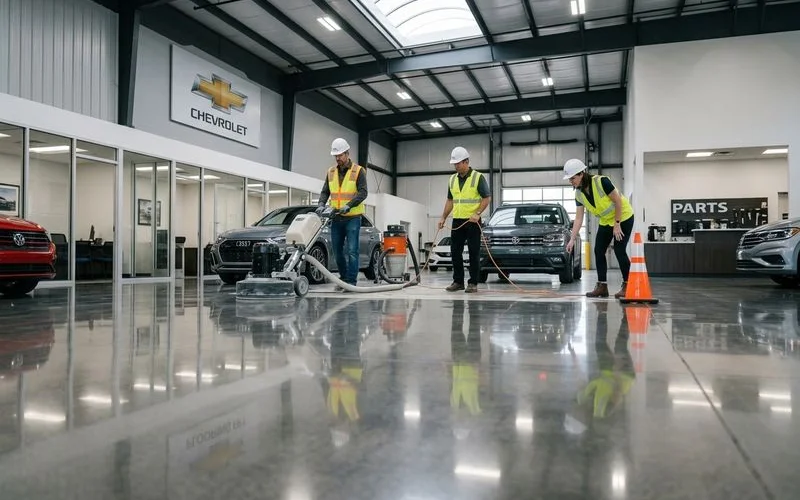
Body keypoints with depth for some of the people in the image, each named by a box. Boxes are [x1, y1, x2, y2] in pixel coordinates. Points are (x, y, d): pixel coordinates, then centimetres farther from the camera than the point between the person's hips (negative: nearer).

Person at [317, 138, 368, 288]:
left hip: (353, 218, -5)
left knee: (351, 250, -8)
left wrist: (348, 205, -25)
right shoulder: (331, 172, 11)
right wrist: (322, 205, -9)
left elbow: (362, 193, -12)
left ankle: (351, 281, -3)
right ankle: (344, 279, 21)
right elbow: (325, 191, 10)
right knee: (337, 251, 9)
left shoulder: (358, 171, -3)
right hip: (336, 219, 5)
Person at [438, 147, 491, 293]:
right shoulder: (452, 179, 11)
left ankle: (473, 283, 5)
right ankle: (458, 281, 16)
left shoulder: (478, 177, -7)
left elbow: (487, 197, -9)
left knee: (474, 253, -1)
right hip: (457, 221, 6)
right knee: (455, 252, 6)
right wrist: (443, 218, 10)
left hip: (472, 222, -6)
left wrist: (477, 213, -21)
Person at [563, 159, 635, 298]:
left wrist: (617, 224, -20)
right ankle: (602, 286, 6)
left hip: (623, 217, -7)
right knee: (598, 251, 0)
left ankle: (627, 286, -1)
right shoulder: (579, 194, -8)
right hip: (605, 221, 7)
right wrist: (572, 239, -13)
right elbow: (578, 218, -7)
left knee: (619, 250, -12)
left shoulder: (602, 181, -28)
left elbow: (618, 201, -22)